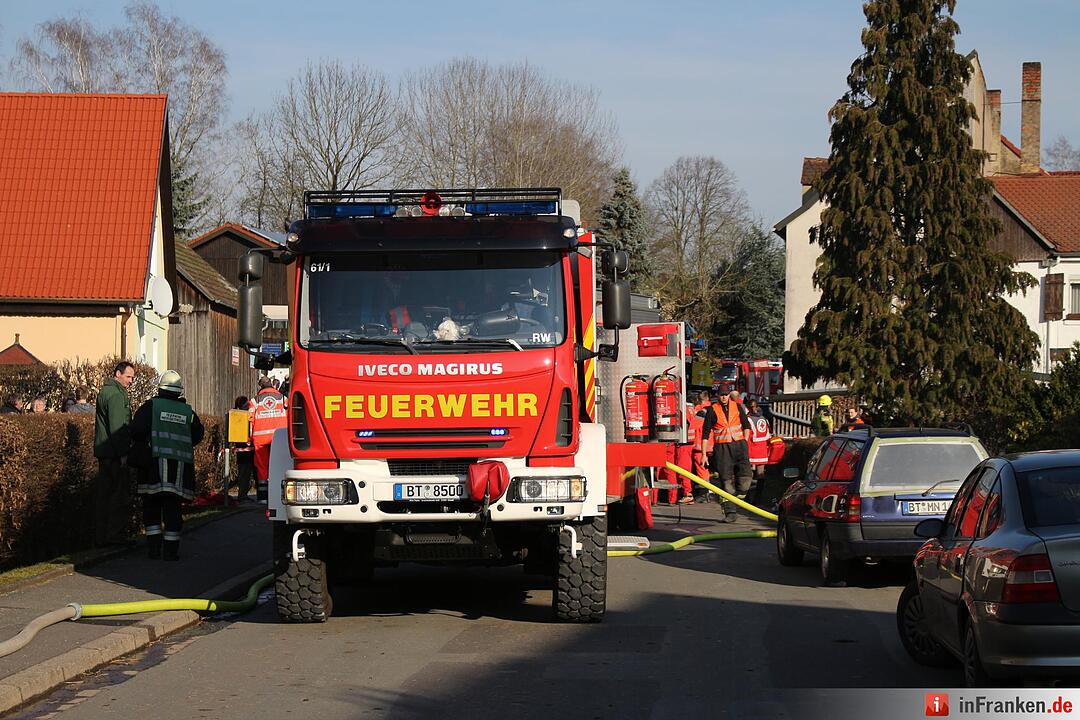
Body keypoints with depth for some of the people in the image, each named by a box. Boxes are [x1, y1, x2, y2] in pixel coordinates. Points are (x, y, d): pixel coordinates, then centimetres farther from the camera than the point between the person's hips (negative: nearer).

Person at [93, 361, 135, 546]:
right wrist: (123, 454, -19)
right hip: (115, 453, -10)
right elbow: (117, 427, -19)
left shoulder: (105, 391, 19)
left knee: (103, 494, 10)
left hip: (103, 452, 10)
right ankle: (115, 535, -7)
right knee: (121, 495, -7)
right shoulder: (117, 394, -13)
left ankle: (100, 536, 13)